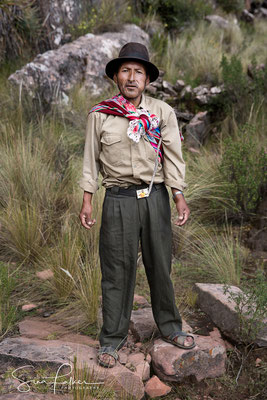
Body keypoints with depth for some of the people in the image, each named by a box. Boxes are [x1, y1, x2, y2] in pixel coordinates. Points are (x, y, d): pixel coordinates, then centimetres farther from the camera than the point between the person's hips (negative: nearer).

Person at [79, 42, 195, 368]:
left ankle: (169, 327, 30)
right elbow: (91, 159, 5)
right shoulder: (99, 114, 1)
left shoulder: (163, 112, 4)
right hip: (118, 200, -1)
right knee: (116, 270, 3)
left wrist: (179, 197, -1)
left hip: (155, 197, 2)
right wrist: (87, 201, 1)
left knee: (160, 264, 11)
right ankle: (112, 339, 17)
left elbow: (173, 157, 4)